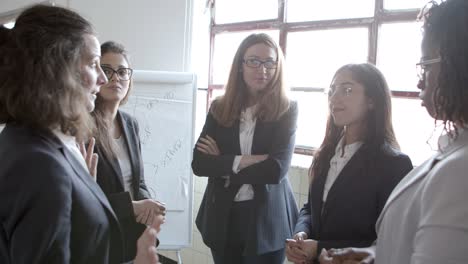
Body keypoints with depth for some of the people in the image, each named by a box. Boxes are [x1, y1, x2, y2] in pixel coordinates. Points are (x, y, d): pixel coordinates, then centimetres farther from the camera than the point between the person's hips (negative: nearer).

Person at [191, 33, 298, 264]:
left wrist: (223, 164, -10)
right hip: (222, 219, 3)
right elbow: (199, 163, -6)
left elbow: (276, 170, -16)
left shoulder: (287, 110, -6)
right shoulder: (219, 108, 2)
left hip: (267, 221, -2)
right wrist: (243, 160, -17)